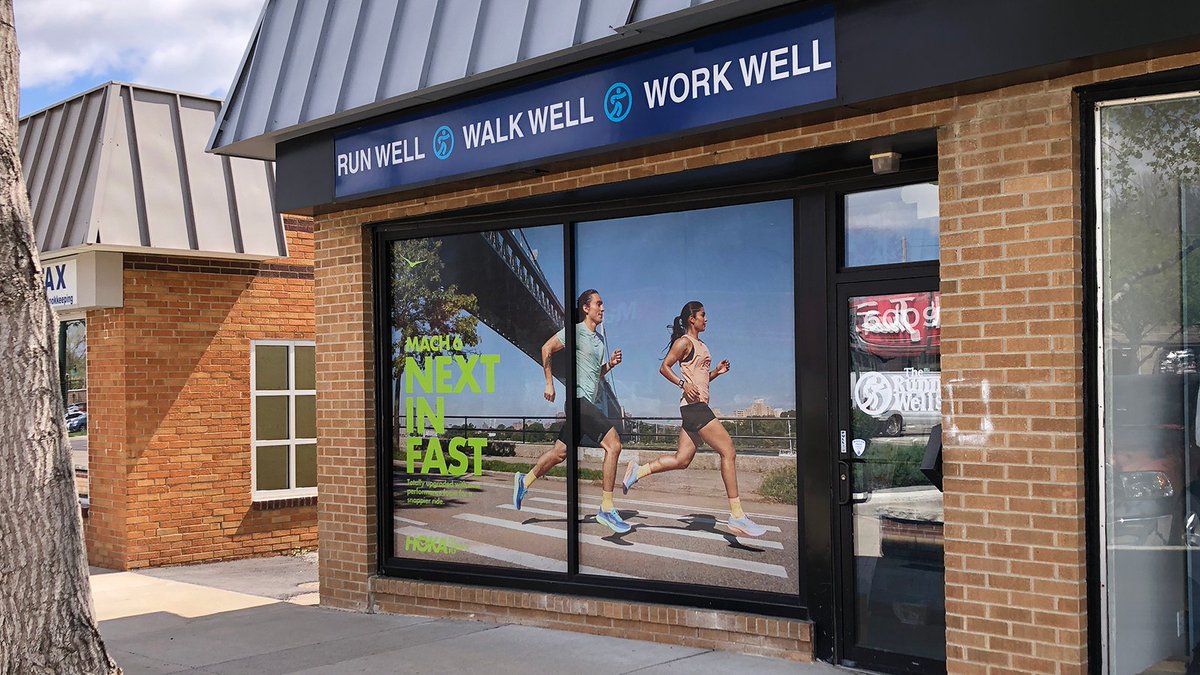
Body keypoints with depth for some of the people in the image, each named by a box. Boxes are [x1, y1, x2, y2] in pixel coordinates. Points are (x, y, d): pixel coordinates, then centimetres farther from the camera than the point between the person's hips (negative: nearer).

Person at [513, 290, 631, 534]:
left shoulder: (600, 339, 19)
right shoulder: (575, 331, -6)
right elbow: (546, 349, -11)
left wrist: (610, 364, 7)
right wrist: (549, 383, -12)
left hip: (590, 403, 9)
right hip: (579, 399, -9)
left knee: (560, 452, 14)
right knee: (613, 444, -18)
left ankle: (525, 481, 32)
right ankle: (606, 509, -15)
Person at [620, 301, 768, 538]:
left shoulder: (701, 345, 22)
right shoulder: (684, 342, -5)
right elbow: (664, 367, -9)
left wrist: (717, 372, 11)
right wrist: (683, 383, -21)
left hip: (697, 407, 10)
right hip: (694, 404, -10)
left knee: (681, 460, 9)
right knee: (728, 452, -11)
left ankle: (638, 471, 14)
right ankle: (737, 516, -12)